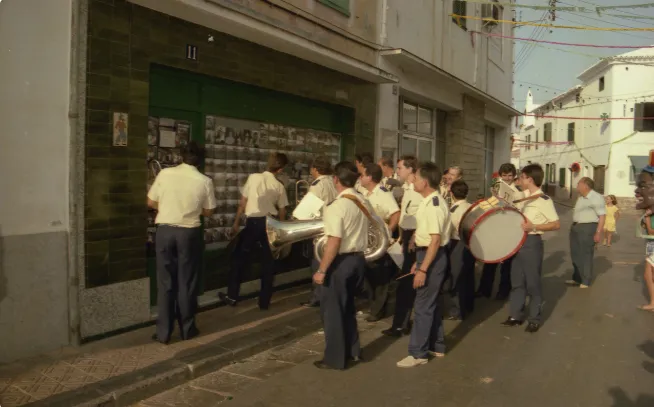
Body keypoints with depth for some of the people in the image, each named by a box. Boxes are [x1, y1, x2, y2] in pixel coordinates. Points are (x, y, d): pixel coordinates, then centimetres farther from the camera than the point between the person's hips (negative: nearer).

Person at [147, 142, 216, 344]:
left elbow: (151, 202, 3)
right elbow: (208, 212, 3)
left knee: (165, 282, 9)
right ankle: (187, 329, 21)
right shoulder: (205, 181, -6)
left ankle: (163, 332, 13)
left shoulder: (165, 174, -4)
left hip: (165, 230, 1)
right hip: (189, 232, -1)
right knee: (186, 282, 12)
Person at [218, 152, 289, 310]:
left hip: (253, 222, -1)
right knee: (268, 263, 12)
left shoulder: (253, 178, -3)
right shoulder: (279, 186, 1)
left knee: (240, 258, 13)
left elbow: (242, 204, -1)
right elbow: (282, 211, 6)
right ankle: (264, 301, 17)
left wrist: (236, 223, 8)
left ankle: (232, 296, 19)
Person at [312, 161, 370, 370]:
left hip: (341, 261, -8)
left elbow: (334, 242, -24)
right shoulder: (364, 203, 5)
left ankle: (335, 358, 17)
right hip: (358, 258, 8)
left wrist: (321, 270, -20)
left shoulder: (336, 207, -20)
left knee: (333, 310, 7)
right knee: (347, 307, 22)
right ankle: (352, 352, 31)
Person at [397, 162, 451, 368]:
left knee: (423, 306, -3)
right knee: (431, 303, 18)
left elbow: (435, 240, -24)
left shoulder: (433, 205, -20)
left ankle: (418, 353, 5)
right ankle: (436, 346, 29)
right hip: (428, 255, 11)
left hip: (433, 257, -10)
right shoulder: (431, 202, 12)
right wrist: (418, 261, 21)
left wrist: (423, 269, -25)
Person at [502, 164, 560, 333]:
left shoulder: (543, 199, -14)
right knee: (517, 281, 12)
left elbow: (556, 224, -15)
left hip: (532, 242, -7)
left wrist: (533, 227, -22)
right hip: (518, 241, 7)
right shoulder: (522, 197, 9)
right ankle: (515, 316, 21)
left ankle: (534, 319, 16)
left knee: (533, 282, 3)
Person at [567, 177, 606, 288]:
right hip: (576, 227, 9)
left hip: (588, 228, -9)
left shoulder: (596, 197, -14)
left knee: (585, 255, -2)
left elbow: (602, 216, -17)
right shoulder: (581, 197, 14)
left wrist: (598, 233, -21)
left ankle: (585, 282, 7)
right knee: (575, 254, 15)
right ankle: (577, 278, 28)